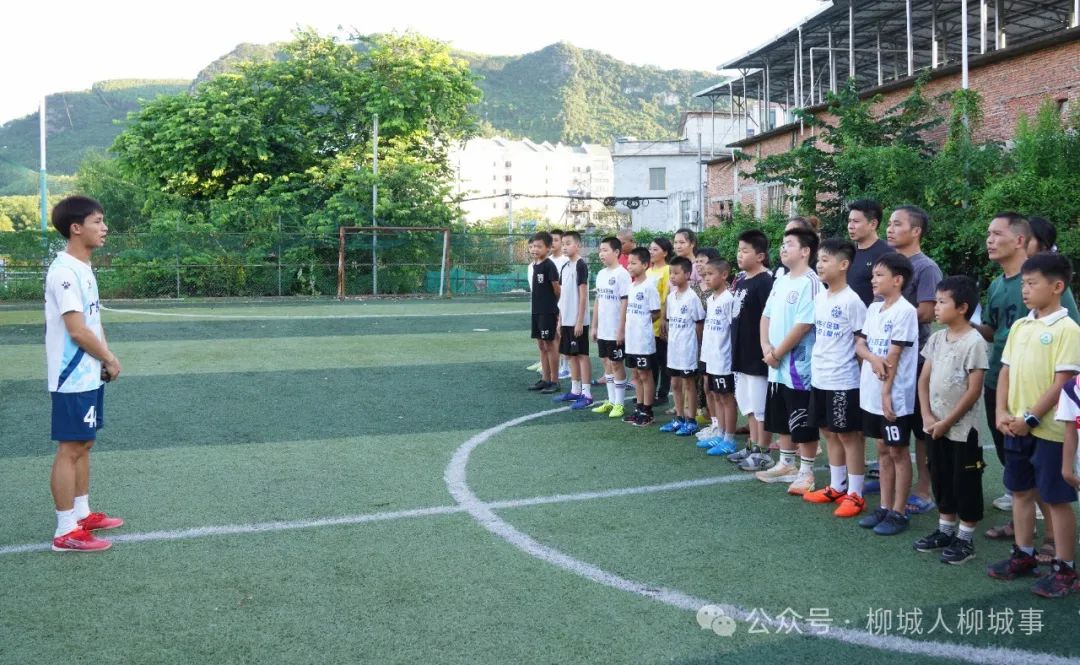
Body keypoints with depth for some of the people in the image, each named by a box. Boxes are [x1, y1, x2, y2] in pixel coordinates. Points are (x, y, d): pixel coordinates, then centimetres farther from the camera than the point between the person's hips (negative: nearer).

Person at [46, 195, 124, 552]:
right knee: (70, 449, -4)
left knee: (84, 445, 16)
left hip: (90, 376, 10)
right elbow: (77, 329, -22)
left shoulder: (84, 268, 12)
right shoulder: (65, 272, -19)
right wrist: (110, 359, -10)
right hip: (74, 379, -10)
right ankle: (66, 531, 2)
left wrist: (105, 358, 3)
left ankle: (82, 514, 28)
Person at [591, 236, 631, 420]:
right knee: (607, 363, 12)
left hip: (616, 331, -7)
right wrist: (594, 326, 13)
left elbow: (625, 303, -15)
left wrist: (621, 329, -17)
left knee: (616, 364, 0)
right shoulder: (601, 274, 10)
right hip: (603, 329, 7)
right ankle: (611, 401, 21)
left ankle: (619, 404, 8)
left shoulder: (622, 274, -13)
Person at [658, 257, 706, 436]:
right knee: (675, 383, 13)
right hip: (673, 347, 7)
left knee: (688, 383, 1)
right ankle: (679, 418, 23)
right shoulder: (671, 297, 7)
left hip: (688, 349, -7)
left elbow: (699, 324, -9)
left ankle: (691, 421, 9)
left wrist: (697, 346, -8)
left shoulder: (692, 297, -13)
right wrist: (669, 339, 8)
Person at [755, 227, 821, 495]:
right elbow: (766, 315, 15)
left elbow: (803, 325, -21)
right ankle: (786, 465, 31)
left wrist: (778, 353, -14)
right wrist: (766, 347, -1)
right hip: (777, 367, 9)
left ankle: (806, 473, 11)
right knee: (782, 420, 18)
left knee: (803, 424, 1)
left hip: (798, 367, -9)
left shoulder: (810, 283, -16)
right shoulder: (780, 281, 11)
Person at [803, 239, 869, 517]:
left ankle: (855, 494, 9)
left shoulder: (852, 301, -14)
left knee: (849, 434, 1)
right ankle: (836, 487, 27)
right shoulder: (819, 298, 8)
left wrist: (862, 378, -10)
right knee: (829, 433, 15)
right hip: (819, 378, 8)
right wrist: (814, 366, 13)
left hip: (843, 381, -8)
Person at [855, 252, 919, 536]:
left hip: (895, 396, -7)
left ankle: (898, 513, 9)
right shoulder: (873, 308, 10)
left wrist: (887, 392, -16)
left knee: (898, 452, 2)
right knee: (883, 451, 14)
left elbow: (894, 356, -16)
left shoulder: (905, 311, -13)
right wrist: (872, 358, -14)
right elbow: (859, 344, 8)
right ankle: (884, 507, 23)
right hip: (871, 394, 8)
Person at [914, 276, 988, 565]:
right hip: (936, 425, 7)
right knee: (941, 479, 16)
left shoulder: (974, 342, -15)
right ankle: (945, 530, 30)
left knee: (965, 482, 4)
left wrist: (947, 422, -14)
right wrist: (928, 415, -3)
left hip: (962, 427, -7)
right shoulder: (936, 338, 6)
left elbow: (974, 391, -17)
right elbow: (924, 379, 9)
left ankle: (965, 539, 14)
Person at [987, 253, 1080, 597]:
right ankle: (1023, 555, 30)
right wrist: (1002, 413, -1)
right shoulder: (1019, 326, 9)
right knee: (1021, 491, 16)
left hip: (1049, 430, -7)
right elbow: (1006, 371, 11)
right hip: (1017, 427, 7)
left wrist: (1030, 418, -17)